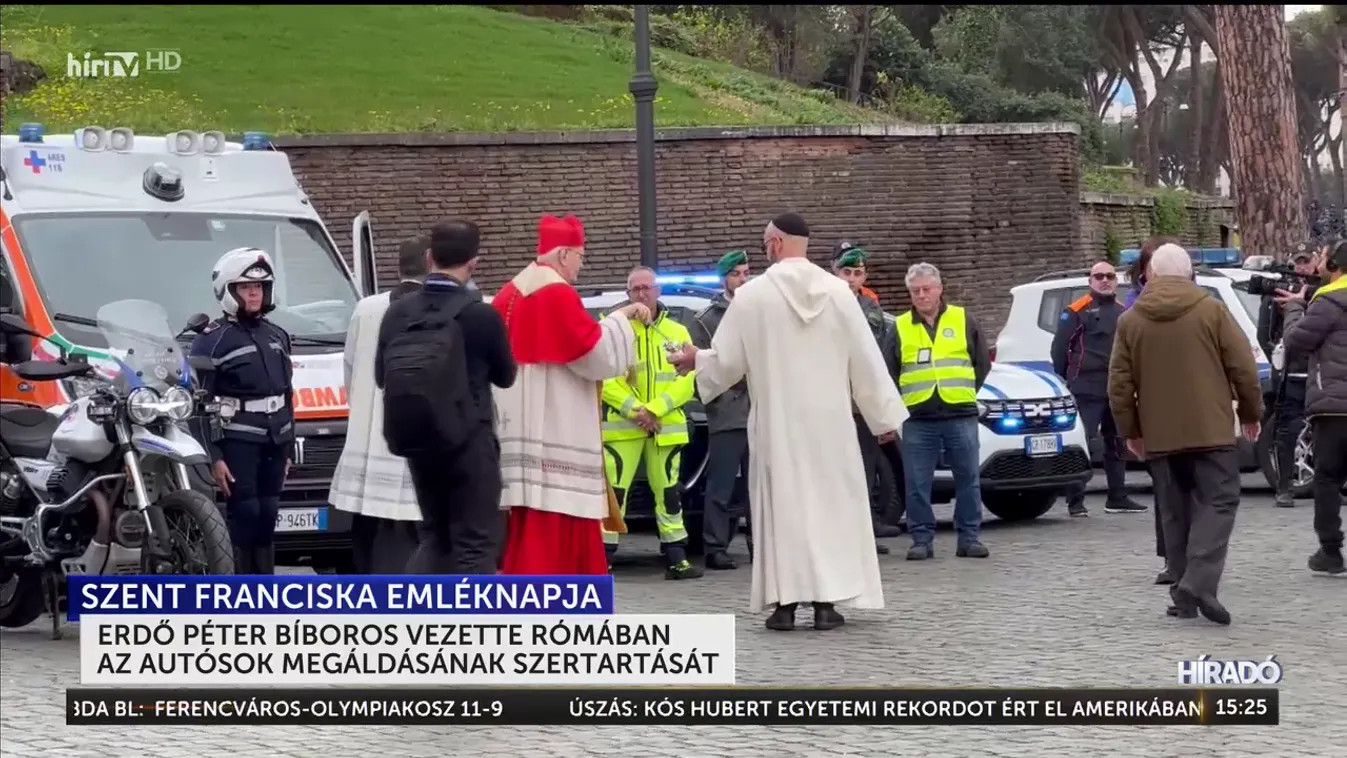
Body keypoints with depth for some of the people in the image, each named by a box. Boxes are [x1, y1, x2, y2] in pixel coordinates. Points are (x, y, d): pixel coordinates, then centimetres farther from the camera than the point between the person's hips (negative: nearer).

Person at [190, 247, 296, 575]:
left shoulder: (277, 336, 16)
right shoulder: (213, 339, -7)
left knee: (267, 519, 8)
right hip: (237, 442, -7)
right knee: (244, 517, -11)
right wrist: (213, 456, -16)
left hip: (274, 441, 7)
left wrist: (288, 450, 19)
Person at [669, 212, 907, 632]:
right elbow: (866, 358, 1)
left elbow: (727, 360, -1)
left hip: (778, 422, -2)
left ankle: (785, 602, -1)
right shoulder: (837, 291, -2)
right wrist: (883, 415, 10)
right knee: (831, 502, 6)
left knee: (783, 505, 3)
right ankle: (827, 601, 2)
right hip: (829, 420, 2)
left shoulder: (751, 295, -8)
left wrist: (695, 360, 21)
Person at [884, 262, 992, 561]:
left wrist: (966, 390, 7)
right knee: (917, 484, -1)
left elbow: (983, 361, 12)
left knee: (968, 479, 2)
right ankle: (922, 539, 6)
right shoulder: (900, 327, 9)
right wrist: (905, 396, 4)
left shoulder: (963, 320, 7)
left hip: (961, 415, 0)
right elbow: (889, 370, 11)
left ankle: (970, 537, 9)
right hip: (918, 419, 0)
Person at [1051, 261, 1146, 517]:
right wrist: (1066, 379, -5)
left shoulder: (1122, 313, 17)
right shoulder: (1077, 311, -4)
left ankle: (1118, 498, 20)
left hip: (1117, 390, 7)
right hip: (1087, 390, -7)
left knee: (1116, 445, 12)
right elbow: (1059, 347, -5)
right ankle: (1075, 501, -8)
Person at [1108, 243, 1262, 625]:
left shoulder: (1130, 321, 5)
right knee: (1218, 502, -3)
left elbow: (1119, 384, 4)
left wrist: (1130, 429, 15)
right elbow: (1243, 368, -2)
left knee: (1176, 513, 10)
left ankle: (1184, 594, 8)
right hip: (1211, 431, -3)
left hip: (1159, 436, 3)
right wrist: (1251, 412, 11)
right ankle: (1199, 582, -21)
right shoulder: (1212, 311, -1)